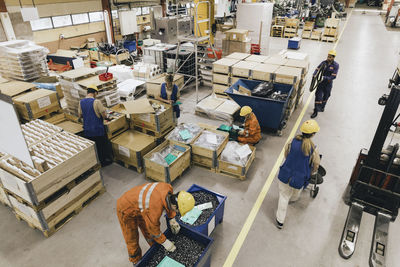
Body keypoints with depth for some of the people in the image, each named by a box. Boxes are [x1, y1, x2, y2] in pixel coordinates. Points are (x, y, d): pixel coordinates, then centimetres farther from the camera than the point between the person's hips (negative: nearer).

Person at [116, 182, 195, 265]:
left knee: (149, 233, 19)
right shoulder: (155, 209, -41)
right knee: (132, 239, 10)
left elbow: (169, 204, 1)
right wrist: (165, 242, -5)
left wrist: (172, 219, 2)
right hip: (126, 210, -7)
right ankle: (137, 262, 34)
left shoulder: (168, 188, -24)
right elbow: (154, 228, -20)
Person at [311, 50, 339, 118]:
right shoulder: (324, 62, -3)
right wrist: (314, 75, -24)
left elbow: (333, 76, -19)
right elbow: (317, 69, -4)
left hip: (328, 83, -1)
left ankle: (322, 107, 45)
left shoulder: (335, 65, -12)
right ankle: (315, 111, 1)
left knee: (325, 96, 17)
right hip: (321, 82, 1)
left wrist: (324, 78, -31)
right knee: (318, 96, -5)